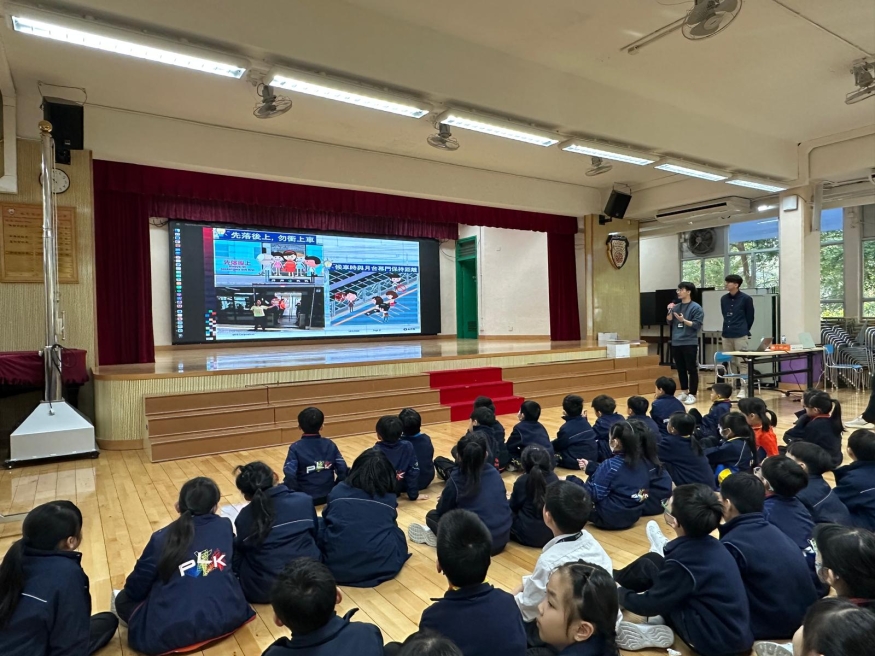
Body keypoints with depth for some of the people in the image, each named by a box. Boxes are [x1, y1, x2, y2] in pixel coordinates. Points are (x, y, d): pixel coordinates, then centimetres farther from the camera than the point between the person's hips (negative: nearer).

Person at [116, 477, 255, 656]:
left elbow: (135, 588, 3)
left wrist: (130, 591, 26)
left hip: (174, 630, -3)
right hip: (229, 616, 3)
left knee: (124, 600, 21)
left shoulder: (162, 538, -7)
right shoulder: (225, 526, 0)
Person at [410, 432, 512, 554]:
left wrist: (444, 500, 25)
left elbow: (442, 511, 1)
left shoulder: (456, 478, -11)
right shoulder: (494, 472, 3)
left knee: (432, 515, 16)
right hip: (503, 538, 5)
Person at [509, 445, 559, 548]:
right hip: (554, 533, 4)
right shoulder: (554, 478, -2)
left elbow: (513, 507, 1)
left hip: (529, 536, -4)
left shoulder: (522, 481, -14)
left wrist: (509, 499, 24)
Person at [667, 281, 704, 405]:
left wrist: (683, 320, -22)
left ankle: (692, 394, 7)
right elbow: (669, 322, 10)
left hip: (690, 343, -6)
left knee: (692, 370, 0)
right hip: (676, 343, 6)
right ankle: (684, 392, 23)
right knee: (681, 369, 13)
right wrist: (670, 311, -4)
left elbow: (697, 325, -12)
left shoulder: (696, 307, -7)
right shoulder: (676, 306, 11)